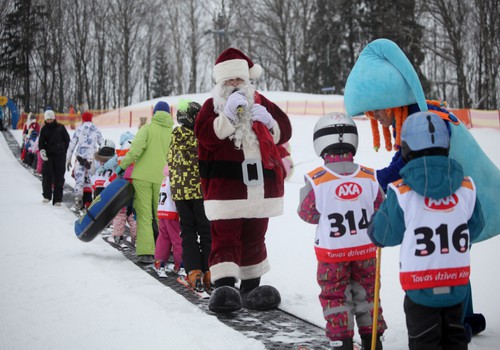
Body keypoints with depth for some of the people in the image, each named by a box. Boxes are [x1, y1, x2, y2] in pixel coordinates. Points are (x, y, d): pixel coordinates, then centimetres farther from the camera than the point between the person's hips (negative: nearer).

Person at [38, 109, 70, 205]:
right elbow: (41, 141, 6)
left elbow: (67, 139, 9)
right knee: (46, 174, -13)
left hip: (60, 155, -1)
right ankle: (47, 196, -4)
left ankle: (57, 199, 3)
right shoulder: (44, 129, 8)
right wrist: (41, 150, -14)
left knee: (59, 177, 0)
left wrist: (64, 152, 5)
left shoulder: (60, 127, 3)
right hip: (48, 155, 1)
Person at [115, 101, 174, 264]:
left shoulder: (147, 129, 1)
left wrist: (123, 166, -4)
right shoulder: (174, 133, 8)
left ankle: (145, 252, -9)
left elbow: (136, 149, -12)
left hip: (142, 176, -2)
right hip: (162, 179, 2)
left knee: (144, 215, -1)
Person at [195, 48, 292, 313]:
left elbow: (284, 131, 11)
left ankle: (251, 287, 24)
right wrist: (228, 115, -24)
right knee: (225, 238, -10)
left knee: (255, 238, 13)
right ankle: (223, 286, -15)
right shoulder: (212, 106, 3)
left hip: (260, 185, 4)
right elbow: (205, 134, -15)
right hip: (225, 186, -4)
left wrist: (268, 123, -9)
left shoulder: (260, 102, 14)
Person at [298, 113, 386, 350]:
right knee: (366, 292, 18)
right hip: (365, 250, 3)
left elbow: (307, 214, -5)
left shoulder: (315, 180, -16)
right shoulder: (369, 177, -8)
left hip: (332, 252, -3)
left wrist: (305, 193, 13)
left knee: (335, 296, 11)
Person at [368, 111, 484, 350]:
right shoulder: (467, 187, -4)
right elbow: (474, 229, 10)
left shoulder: (401, 192, -15)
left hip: (420, 286, -3)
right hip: (457, 284, 3)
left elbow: (383, 235, -5)